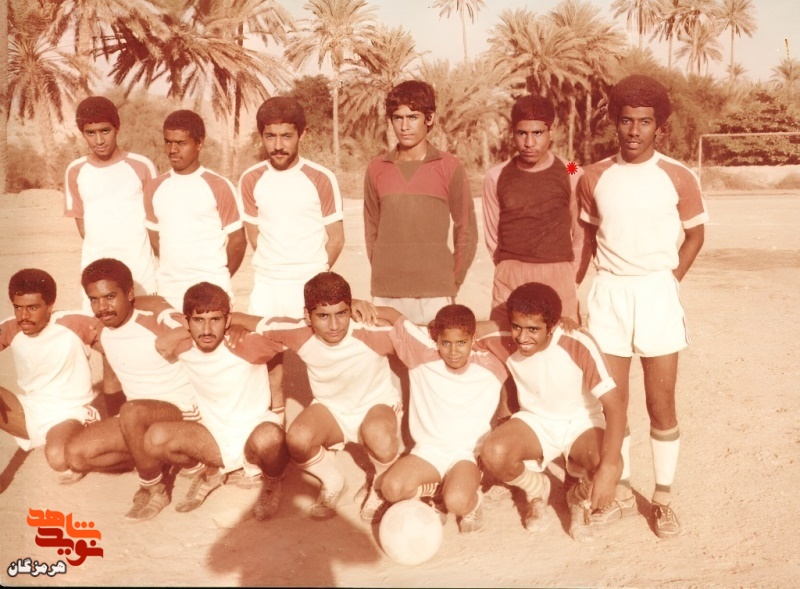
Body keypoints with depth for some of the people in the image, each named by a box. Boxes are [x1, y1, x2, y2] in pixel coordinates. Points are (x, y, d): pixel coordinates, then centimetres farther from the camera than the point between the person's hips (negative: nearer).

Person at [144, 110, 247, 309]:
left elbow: (237, 240, -1)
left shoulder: (218, 187, -5)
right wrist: (173, 273, 12)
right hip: (168, 293, 4)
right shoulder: (154, 188, 7)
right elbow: (155, 237, 16)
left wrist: (219, 280, 7)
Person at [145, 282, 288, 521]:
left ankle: (272, 484, -2)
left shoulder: (246, 345, -22)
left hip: (256, 432, -4)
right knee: (156, 439, -21)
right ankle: (210, 473, 11)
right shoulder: (182, 347, -9)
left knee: (269, 439, -41)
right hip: (215, 439, 4)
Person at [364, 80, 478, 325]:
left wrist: (452, 284, 2)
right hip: (384, 295, 2)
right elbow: (371, 229, 13)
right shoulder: (376, 168, 8)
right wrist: (381, 275, 7)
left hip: (434, 295, -2)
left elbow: (466, 230, 5)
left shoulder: (450, 167, 1)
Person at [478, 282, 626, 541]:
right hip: (534, 421, 2)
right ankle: (536, 490, 7)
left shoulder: (579, 345, -28)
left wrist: (608, 469, -42)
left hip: (582, 423, -2)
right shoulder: (504, 343, -19)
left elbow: (615, 405, -31)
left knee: (609, 466, -34)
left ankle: (580, 501, 6)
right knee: (494, 454, -31)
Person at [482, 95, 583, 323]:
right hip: (509, 281, 1)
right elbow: (492, 236, 11)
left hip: (559, 280, -1)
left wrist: (568, 276, 8)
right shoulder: (496, 177, 4)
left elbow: (580, 235, 8)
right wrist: (512, 270, 9)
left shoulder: (572, 175, 1)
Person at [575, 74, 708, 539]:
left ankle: (664, 497, 18)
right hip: (608, 294, 2)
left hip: (657, 293, -2)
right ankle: (622, 489, 24)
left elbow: (696, 234, 7)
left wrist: (670, 281, -1)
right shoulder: (595, 178, 1)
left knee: (662, 404, 3)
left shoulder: (678, 177, -5)